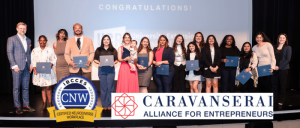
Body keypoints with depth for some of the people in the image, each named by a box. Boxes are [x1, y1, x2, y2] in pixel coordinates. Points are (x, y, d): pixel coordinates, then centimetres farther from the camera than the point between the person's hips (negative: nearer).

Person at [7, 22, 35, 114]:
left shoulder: (28, 40, 17)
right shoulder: (11, 39, 2)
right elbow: (9, 53, -4)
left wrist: (31, 64, 7)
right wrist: (14, 65, -12)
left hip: (26, 67, 5)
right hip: (17, 67, -5)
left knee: (26, 87, 7)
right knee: (16, 87, 0)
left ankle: (26, 105, 13)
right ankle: (17, 107, 6)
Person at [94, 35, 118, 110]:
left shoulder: (113, 50, 8)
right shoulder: (98, 50, 9)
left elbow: (116, 60, 8)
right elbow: (95, 59, 10)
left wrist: (113, 63, -11)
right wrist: (98, 63, -9)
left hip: (110, 70, 0)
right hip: (102, 70, 1)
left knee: (110, 87, -2)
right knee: (103, 87, 2)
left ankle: (110, 104, 7)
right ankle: (104, 105, 10)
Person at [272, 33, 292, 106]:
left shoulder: (288, 48, 2)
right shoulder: (274, 47, 11)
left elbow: (288, 59, -6)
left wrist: (279, 67, -13)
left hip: (283, 69, -3)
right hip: (274, 69, 3)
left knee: (282, 85, 3)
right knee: (274, 85, 3)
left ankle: (281, 101, 12)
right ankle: (274, 100, 12)